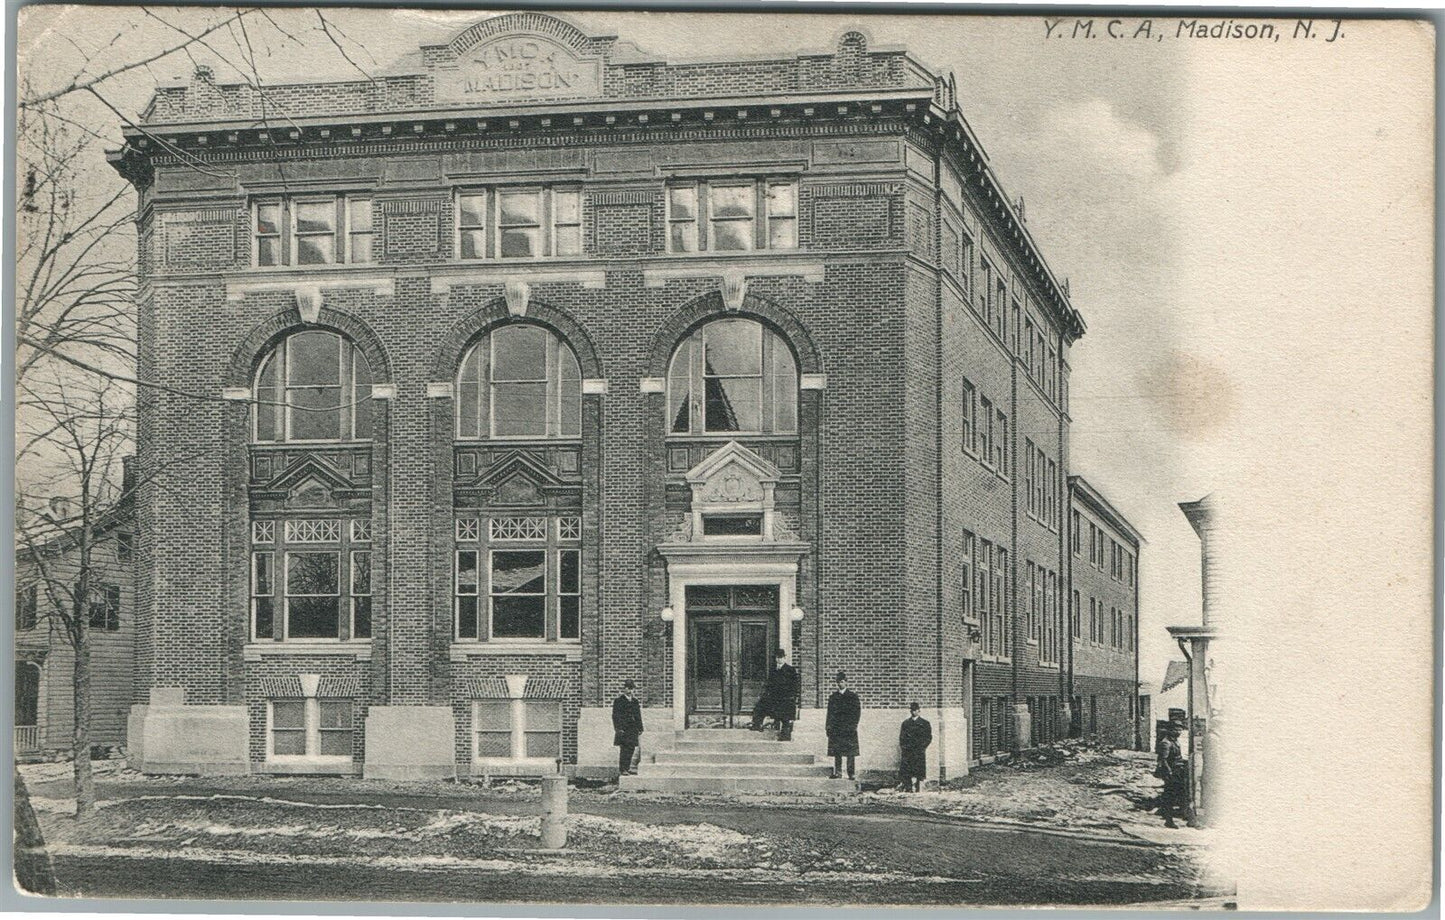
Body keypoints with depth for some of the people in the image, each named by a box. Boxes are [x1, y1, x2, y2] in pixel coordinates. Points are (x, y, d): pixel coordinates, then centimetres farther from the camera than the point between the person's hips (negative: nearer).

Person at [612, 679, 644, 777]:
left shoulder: (635, 701, 17)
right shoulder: (619, 701, -1)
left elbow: (638, 716, 19)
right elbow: (615, 716, -6)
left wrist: (640, 729, 12)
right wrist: (618, 728, -14)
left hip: (633, 730, 6)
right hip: (623, 729, -6)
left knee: (631, 749, 5)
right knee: (624, 749, -9)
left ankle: (627, 768, 13)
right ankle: (621, 770, -7)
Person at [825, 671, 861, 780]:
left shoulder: (853, 696, 5)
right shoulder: (833, 696, 13)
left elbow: (857, 712, 1)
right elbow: (830, 712, 12)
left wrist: (854, 725, -9)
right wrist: (828, 726, 3)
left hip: (849, 728, -2)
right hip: (836, 728, 3)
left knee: (850, 753, -4)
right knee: (837, 751, 0)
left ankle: (851, 773, -2)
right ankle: (837, 772, 4)